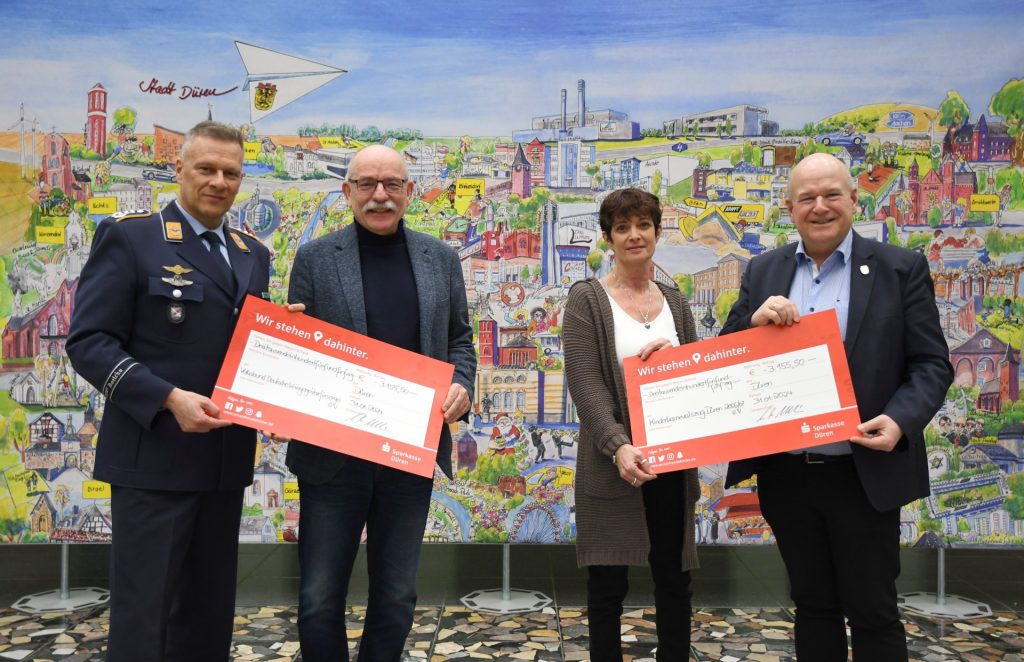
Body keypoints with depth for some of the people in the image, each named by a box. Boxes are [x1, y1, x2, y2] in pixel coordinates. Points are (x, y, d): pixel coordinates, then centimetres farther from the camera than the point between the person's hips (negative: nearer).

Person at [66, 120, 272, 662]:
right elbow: (88, 342, -10)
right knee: (144, 613, 2)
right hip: (153, 458, -5)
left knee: (209, 613, 15)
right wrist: (169, 398, -22)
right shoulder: (128, 237, -4)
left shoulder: (253, 255, 13)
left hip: (226, 459, 6)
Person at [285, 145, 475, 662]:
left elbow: (459, 340, 13)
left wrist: (460, 386, -7)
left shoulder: (441, 260, 6)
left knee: (396, 599, 15)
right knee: (320, 601, 8)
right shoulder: (314, 258, 0)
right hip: (333, 453, -2)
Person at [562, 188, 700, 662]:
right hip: (613, 461, -4)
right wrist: (618, 446, -25)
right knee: (608, 584, 5)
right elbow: (584, 381, -12)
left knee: (674, 578, 11)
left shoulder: (674, 300, 11)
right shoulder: (586, 299, -3)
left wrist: (674, 355, -10)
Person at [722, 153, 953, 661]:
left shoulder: (901, 269, -3)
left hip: (864, 476, -3)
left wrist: (900, 420, -23)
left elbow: (932, 364, -4)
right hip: (785, 474, 3)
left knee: (871, 611, 10)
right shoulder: (763, 271, 5)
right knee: (812, 605, 18)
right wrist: (755, 321, -16)